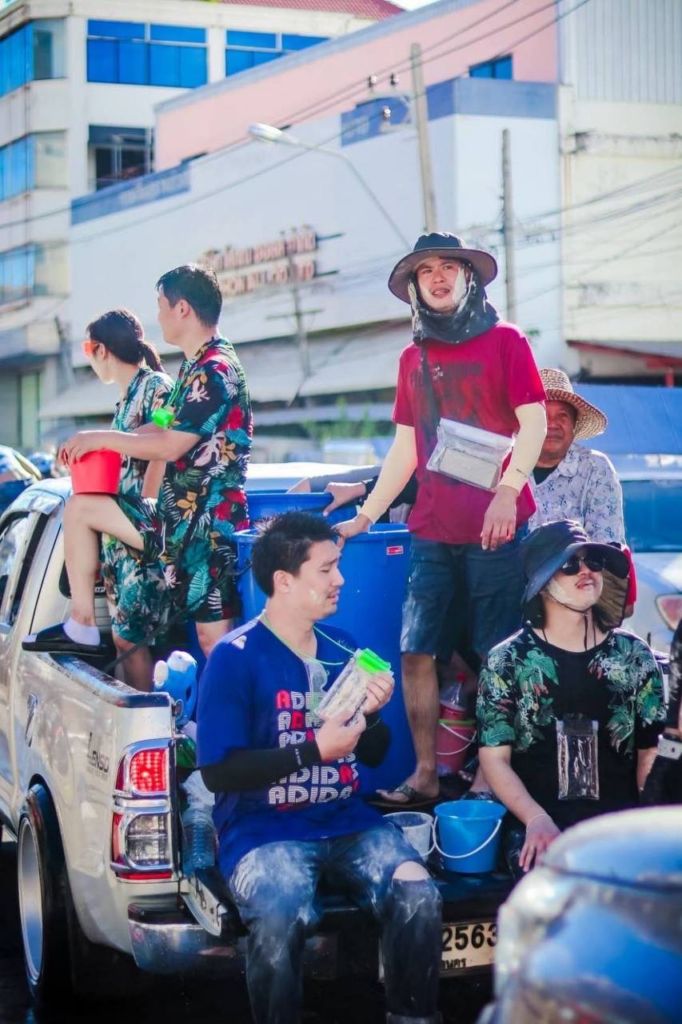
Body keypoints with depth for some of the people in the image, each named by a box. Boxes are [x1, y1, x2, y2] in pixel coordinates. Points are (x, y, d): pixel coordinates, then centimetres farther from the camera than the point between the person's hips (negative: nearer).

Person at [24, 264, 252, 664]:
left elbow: (170, 446, -20)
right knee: (79, 509, 14)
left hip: (205, 523, -10)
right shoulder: (197, 368, 14)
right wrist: (100, 441, 9)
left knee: (215, 638, -10)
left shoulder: (216, 371, -18)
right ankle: (82, 627, 14)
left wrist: (101, 438, -7)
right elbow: (168, 427, 22)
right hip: (178, 513, 10)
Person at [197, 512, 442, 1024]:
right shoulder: (235, 657, -4)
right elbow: (218, 772, -10)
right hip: (265, 830, -4)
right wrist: (314, 749, -14)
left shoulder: (343, 650, 13)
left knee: (419, 895, -24)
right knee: (281, 919, -35)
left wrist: (372, 714, -1)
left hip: (349, 823, 5)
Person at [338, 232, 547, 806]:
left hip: (494, 527, -4)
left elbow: (534, 423, -4)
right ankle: (425, 775, 6)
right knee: (416, 651, 0)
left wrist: (508, 491, -18)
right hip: (432, 532, 5)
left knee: (497, 653, -2)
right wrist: (365, 517, 15)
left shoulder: (505, 341, 2)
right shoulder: (414, 358, 16)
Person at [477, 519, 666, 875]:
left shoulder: (633, 655, 11)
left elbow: (652, 752, 10)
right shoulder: (508, 661, 4)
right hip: (541, 825, -2)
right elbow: (494, 757, 1)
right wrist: (536, 819, -16)